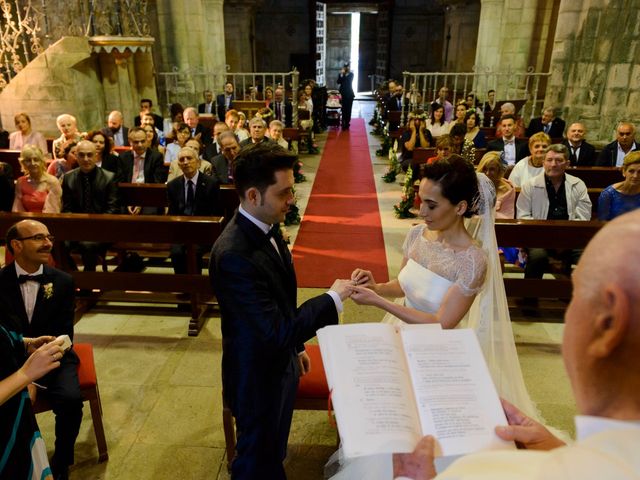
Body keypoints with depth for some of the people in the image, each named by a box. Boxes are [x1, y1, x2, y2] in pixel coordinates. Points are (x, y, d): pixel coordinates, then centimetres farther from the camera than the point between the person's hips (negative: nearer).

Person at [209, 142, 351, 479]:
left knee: (274, 452, 30)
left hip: (280, 362, 8)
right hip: (258, 377, -7)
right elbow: (276, 331, -32)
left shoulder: (266, 226, -6)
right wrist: (333, 298, -22)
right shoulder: (233, 255, -35)